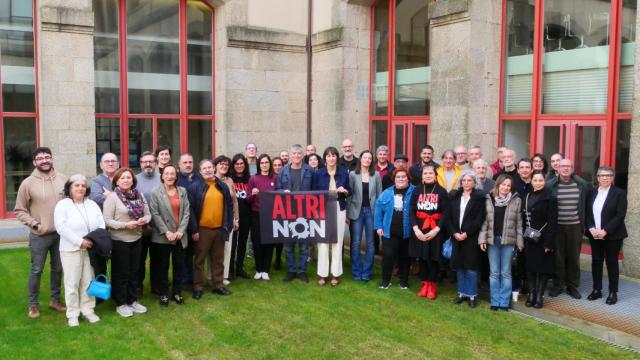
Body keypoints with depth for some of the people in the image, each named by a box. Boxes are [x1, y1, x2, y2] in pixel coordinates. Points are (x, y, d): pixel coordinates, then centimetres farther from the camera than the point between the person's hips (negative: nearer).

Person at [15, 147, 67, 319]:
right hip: (39, 235, -3)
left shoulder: (63, 179, -1)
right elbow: (19, 210, -2)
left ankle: (55, 300, 30)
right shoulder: (28, 183, -8)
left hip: (61, 233, 3)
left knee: (58, 268, 15)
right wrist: (33, 223, -14)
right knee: (36, 270, 7)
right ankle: (33, 304, 22)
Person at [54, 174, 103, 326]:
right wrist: (80, 241, -19)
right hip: (71, 250, -4)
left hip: (91, 249, 4)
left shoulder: (92, 204, 11)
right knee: (72, 282, 1)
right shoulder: (62, 204, -4)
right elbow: (61, 227, -14)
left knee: (88, 281, 10)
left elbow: (101, 225, 7)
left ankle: (88, 310, 21)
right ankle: (72, 314, 11)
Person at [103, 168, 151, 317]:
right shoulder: (112, 197, -11)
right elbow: (107, 220, -14)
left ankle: (133, 301, 28)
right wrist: (126, 224, -24)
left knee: (134, 272, 15)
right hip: (119, 241, -5)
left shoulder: (139, 195, 4)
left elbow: (148, 214, 9)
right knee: (121, 273, 5)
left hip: (136, 239, 5)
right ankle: (121, 304, 18)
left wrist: (144, 220, -13)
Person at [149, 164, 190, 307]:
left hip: (180, 236, 3)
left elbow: (186, 212, 3)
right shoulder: (156, 192, -2)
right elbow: (155, 214, -9)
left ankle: (177, 292, 22)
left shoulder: (183, 191, 7)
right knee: (163, 266, 6)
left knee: (178, 265, 9)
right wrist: (166, 232, -15)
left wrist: (181, 231, -9)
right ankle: (164, 294, 16)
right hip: (162, 236, -3)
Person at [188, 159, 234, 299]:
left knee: (218, 259, 13)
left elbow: (229, 207, 9)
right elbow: (190, 209, -9)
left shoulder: (223, 186, 7)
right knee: (200, 259, 6)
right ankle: (198, 288, 15)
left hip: (219, 229, 4)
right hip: (202, 229, -3)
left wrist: (228, 226, 3)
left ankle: (218, 286, 23)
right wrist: (194, 230, -13)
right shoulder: (195, 187, -6)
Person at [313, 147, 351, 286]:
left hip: (339, 209, 1)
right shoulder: (319, 173, 0)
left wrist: (344, 191, -10)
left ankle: (336, 274, 13)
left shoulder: (344, 172, 4)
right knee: (322, 241, -2)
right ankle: (322, 274, 9)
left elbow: (349, 191, 11)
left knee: (337, 241, 4)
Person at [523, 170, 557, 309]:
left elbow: (552, 221, -12)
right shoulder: (527, 197, 9)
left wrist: (549, 242, -17)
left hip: (543, 239, -5)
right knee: (530, 267, 8)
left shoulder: (550, 198, -7)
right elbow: (523, 218, 10)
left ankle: (539, 296, 11)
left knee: (543, 267, 4)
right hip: (528, 239, 5)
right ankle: (531, 294, 18)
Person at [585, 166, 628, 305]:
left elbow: (620, 215, -12)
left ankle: (613, 292, 13)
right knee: (596, 262, 8)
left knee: (612, 263, 3)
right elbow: (587, 213, 6)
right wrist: (591, 229, -10)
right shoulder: (592, 193, 8)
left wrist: (605, 231, -18)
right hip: (594, 235, 4)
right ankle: (597, 290, 18)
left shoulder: (619, 193, -4)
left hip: (612, 235, -3)